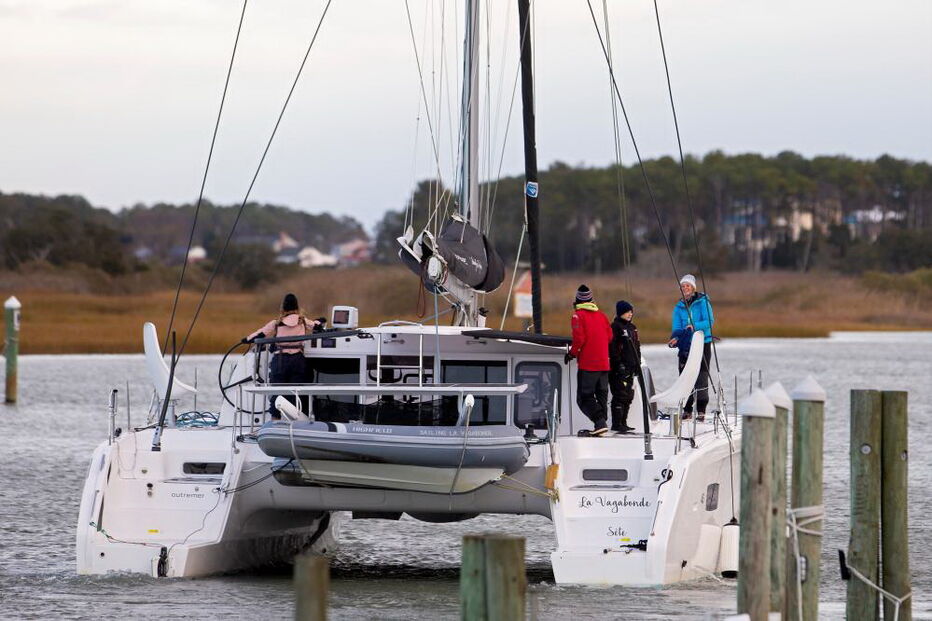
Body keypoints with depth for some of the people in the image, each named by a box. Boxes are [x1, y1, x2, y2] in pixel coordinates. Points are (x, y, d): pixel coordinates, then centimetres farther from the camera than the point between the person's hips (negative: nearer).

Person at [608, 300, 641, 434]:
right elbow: (612, 347, -14)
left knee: (628, 396, 11)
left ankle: (623, 423, 17)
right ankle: (616, 424, -11)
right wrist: (619, 363, -18)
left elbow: (637, 347, 24)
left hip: (630, 368, 9)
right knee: (620, 395, -11)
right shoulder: (615, 327, -8)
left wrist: (637, 364, 18)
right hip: (619, 368, -9)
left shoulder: (632, 328, 18)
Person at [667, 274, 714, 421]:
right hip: (685, 345, 4)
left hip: (702, 343, -4)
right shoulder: (679, 307, 12)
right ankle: (687, 410, 7)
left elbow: (709, 321, -9)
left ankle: (701, 411, -8)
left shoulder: (703, 302, 0)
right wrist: (675, 338, -15)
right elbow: (677, 327, 7)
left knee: (701, 377, -9)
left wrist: (695, 326, -26)